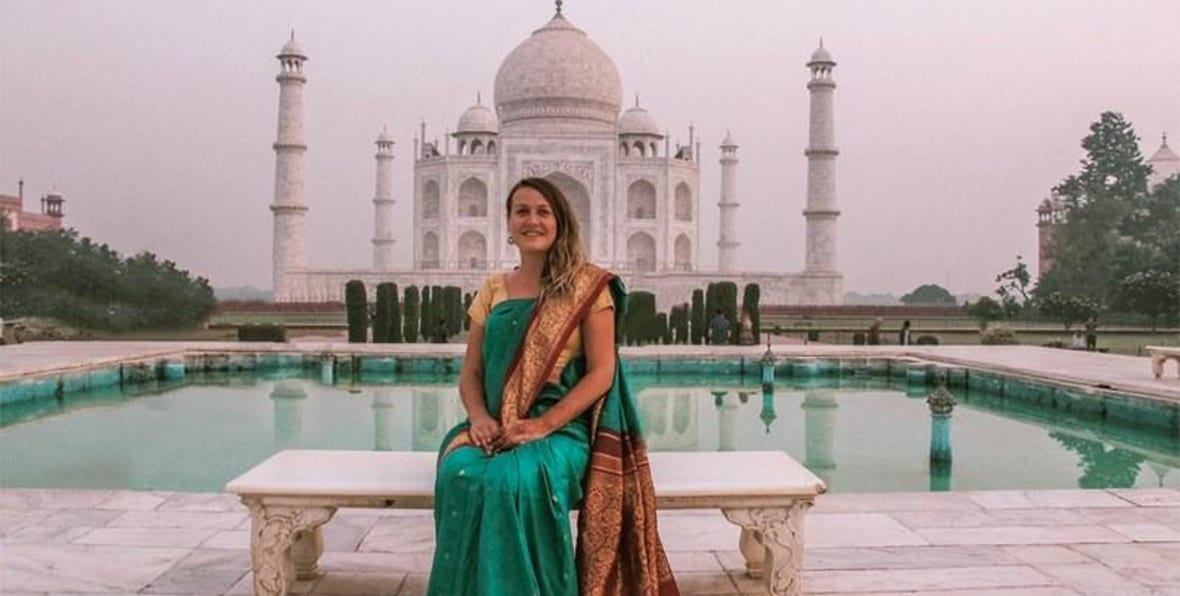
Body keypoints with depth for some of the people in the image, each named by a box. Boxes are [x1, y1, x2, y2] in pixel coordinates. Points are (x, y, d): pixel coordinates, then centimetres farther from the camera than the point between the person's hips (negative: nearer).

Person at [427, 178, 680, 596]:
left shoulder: (587, 286, 2)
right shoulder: (493, 290, 15)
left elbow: (602, 372, -5)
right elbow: (470, 373, 14)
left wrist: (541, 425, -15)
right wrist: (479, 417, -9)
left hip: (560, 429, -3)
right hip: (493, 429, 4)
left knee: (517, 480, -35)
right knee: (460, 473, -30)